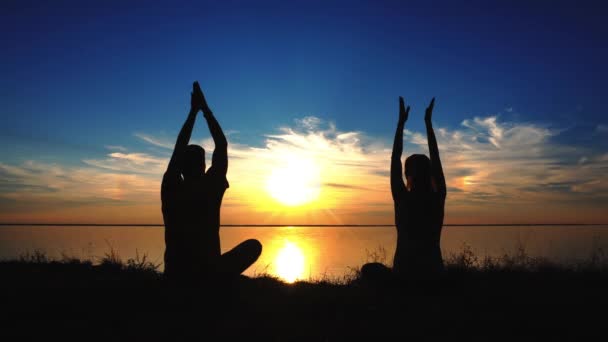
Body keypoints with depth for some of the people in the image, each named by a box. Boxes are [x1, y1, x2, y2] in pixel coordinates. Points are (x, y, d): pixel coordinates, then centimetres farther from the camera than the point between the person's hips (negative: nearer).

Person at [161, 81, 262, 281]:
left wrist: (194, 111, 14)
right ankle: (219, 280, 2)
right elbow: (222, 146, -1)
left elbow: (179, 149, 8)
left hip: (176, 274, 4)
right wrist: (205, 109, 7)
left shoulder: (171, 188, -6)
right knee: (254, 245, 12)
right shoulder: (210, 188, -13)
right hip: (209, 273, -4)